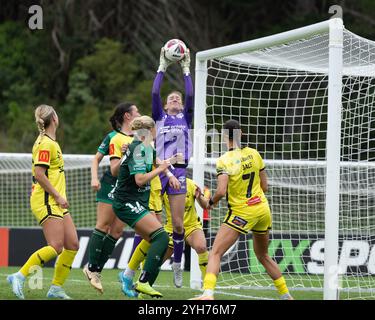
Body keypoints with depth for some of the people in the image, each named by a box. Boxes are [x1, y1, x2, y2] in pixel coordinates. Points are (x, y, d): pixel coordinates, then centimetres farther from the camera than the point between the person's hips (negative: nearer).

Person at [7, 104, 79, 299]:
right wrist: (57, 196, -18)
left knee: (72, 244, 4)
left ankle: (56, 287, 9)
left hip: (56, 203, 10)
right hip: (46, 201, -10)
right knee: (56, 246, -17)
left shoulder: (50, 142, 16)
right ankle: (19, 277, -14)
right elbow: (38, 174, -20)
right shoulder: (46, 143, -14)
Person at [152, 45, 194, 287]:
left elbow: (190, 96, 2)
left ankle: (177, 265, 14)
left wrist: (186, 70, 5)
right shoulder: (160, 117, 13)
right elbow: (155, 93, 1)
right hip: (158, 170, -1)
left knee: (178, 223, 0)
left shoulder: (186, 118, 15)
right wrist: (162, 68, 4)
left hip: (179, 171, 1)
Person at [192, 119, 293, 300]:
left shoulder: (224, 160, -13)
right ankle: (286, 295, 26)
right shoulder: (254, 154, 3)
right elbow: (264, 186, 8)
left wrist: (211, 202, -2)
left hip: (242, 213, -6)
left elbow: (221, 191, -22)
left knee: (215, 253, -7)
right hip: (263, 208, 6)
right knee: (263, 256, 24)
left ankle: (208, 293, -27)